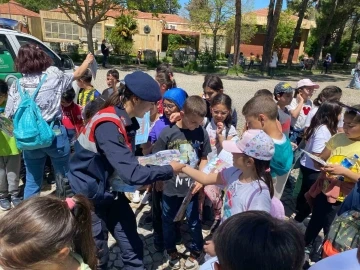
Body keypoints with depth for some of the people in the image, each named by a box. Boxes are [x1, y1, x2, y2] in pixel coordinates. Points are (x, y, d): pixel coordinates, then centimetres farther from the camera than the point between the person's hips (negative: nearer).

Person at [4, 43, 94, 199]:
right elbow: (77, 74, 13)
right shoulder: (53, 77, -5)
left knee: (32, 181, 16)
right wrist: (88, 61, 30)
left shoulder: (16, 85, 0)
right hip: (54, 134, -2)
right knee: (64, 175, 17)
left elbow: (9, 115, 1)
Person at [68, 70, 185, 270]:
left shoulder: (126, 121, -2)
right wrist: (169, 170, -22)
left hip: (112, 192, 8)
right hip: (91, 197, -7)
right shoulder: (107, 126, -30)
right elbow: (131, 174, -35)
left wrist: (149, 172, -6)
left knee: (133, 247, 12)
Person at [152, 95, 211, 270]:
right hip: (170, 187, 0)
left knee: (194, 221, 16)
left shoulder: (202, 133, -8)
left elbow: (204, 158, 2)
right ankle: (171, 251, 44)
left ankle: (195, 251, 42)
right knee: (168, 220, 19)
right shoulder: (168, 132, -15)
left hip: (192, 187, 1)